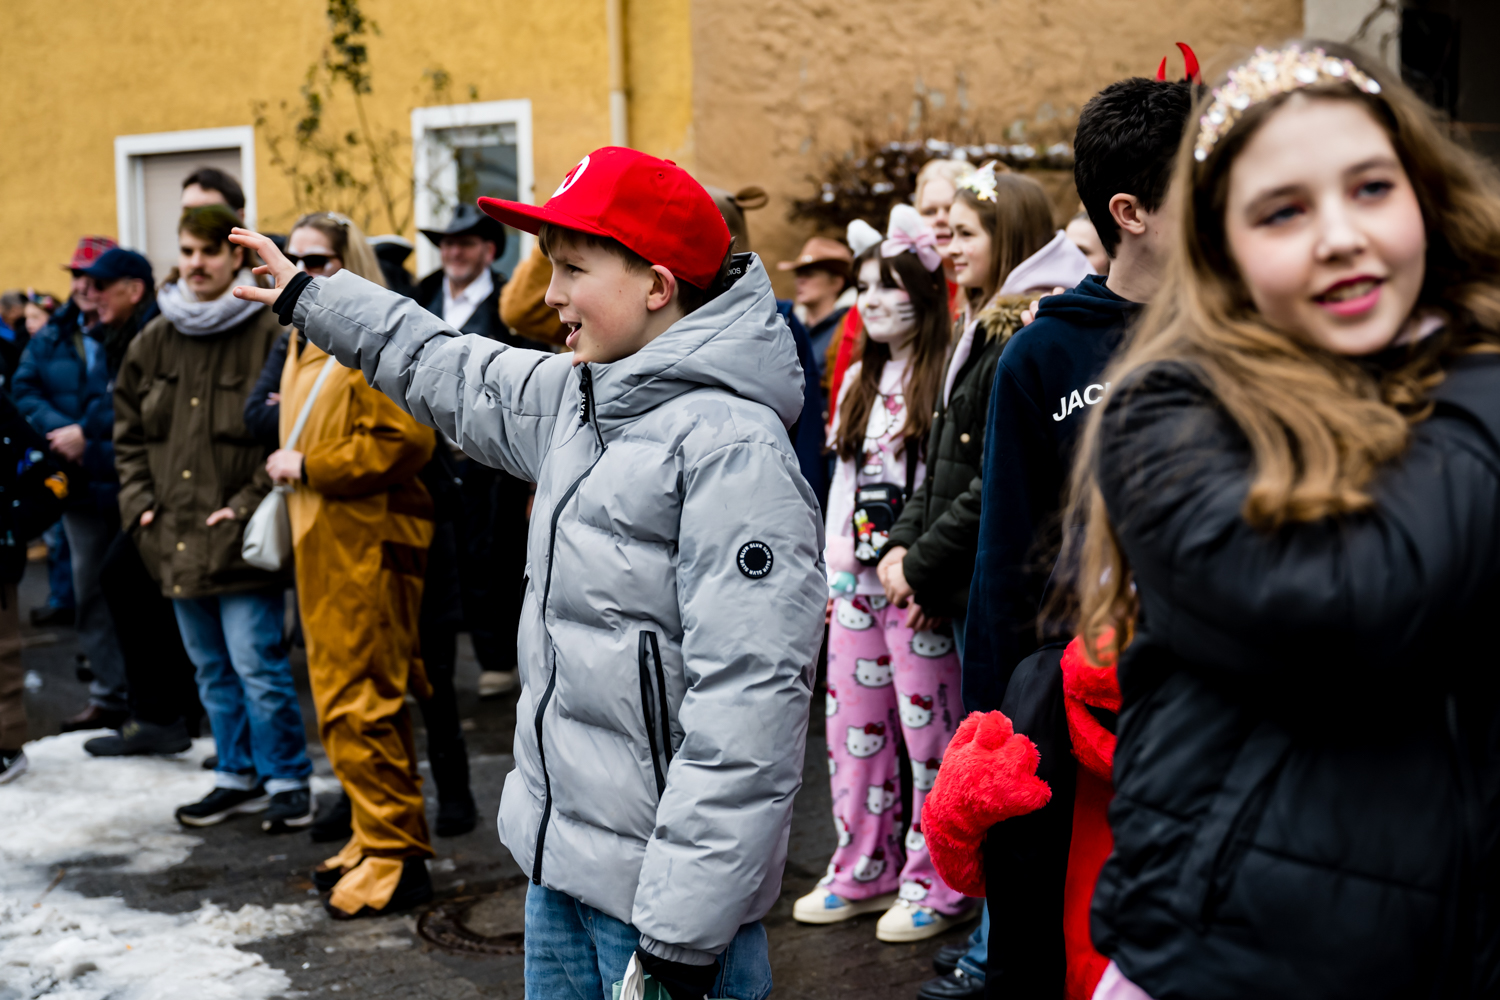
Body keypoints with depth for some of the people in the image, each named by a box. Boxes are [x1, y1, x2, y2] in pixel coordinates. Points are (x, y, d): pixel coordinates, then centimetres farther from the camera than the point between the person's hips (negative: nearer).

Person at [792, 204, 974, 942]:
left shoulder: (947, 376, -8)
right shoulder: (858, 379, 15)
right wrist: (832, 569, 14)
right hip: (854, 578, 8)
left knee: (928, 728, -1)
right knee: (851, 726, 12)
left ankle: (936, 886, 11)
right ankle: (863, 872, 24)